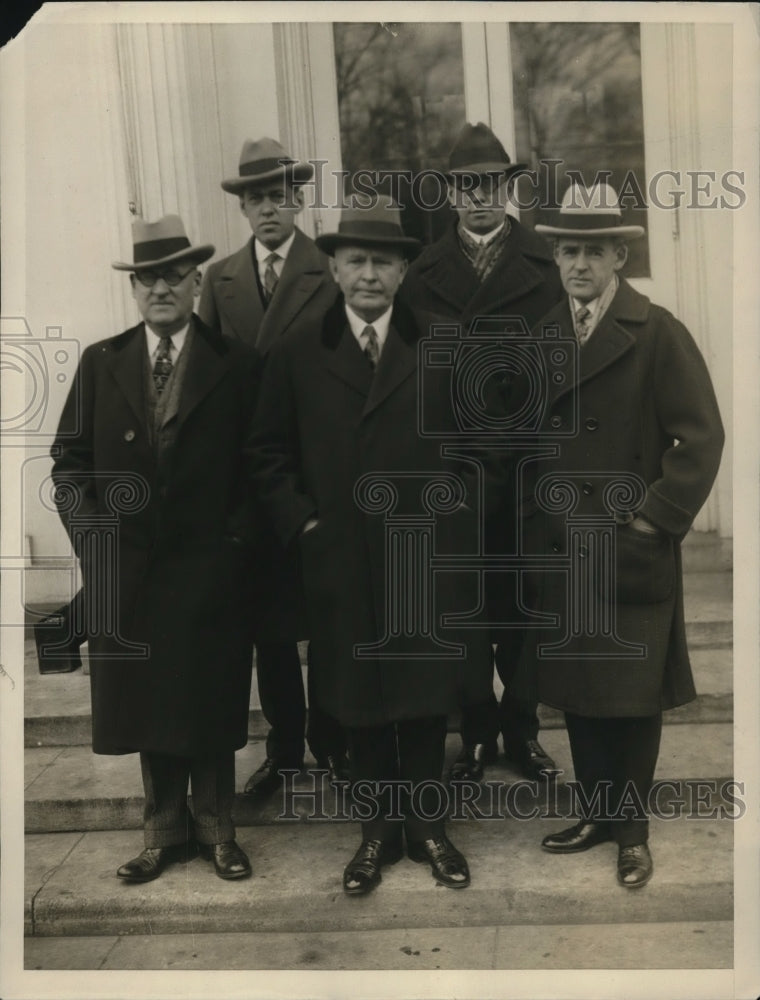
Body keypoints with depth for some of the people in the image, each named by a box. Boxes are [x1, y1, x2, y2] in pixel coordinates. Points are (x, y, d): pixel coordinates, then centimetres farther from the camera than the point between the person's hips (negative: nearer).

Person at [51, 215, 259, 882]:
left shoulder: (237, 365, -1)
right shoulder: (101, 363, 6)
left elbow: (259, 464, -1)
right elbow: (70, 460, 6)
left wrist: (237, 537, -9)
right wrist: (92, 538, -4)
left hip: (211, 570, -2)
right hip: (126, 571, 3)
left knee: (211, 703, 8)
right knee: (146, 703, 12)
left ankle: (216, 829, 27)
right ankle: (165, 832, 29)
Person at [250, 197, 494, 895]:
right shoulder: (297, 355, 3)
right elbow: (271, 453, 7)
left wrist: (459, 506, -3)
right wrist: (301, 522, -3)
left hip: (430, 557, 0)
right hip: (342, 561, 1)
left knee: (427, 697, 11)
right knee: (361, 701, 11)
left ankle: (426, 824, 29)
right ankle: (380, 825, 29)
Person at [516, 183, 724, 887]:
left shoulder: (658, 333, -8)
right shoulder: (541, 336, 8)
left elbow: (702, 437, -10)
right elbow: (526, 436, 11)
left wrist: (657, 517, -13)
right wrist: (532, 523, 5)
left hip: (632, 554, -4)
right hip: (558, 550, 5)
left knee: (633, 695, 7)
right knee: (575, 689, 13)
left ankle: (631, 829, 24)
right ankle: (595, 813, 30)